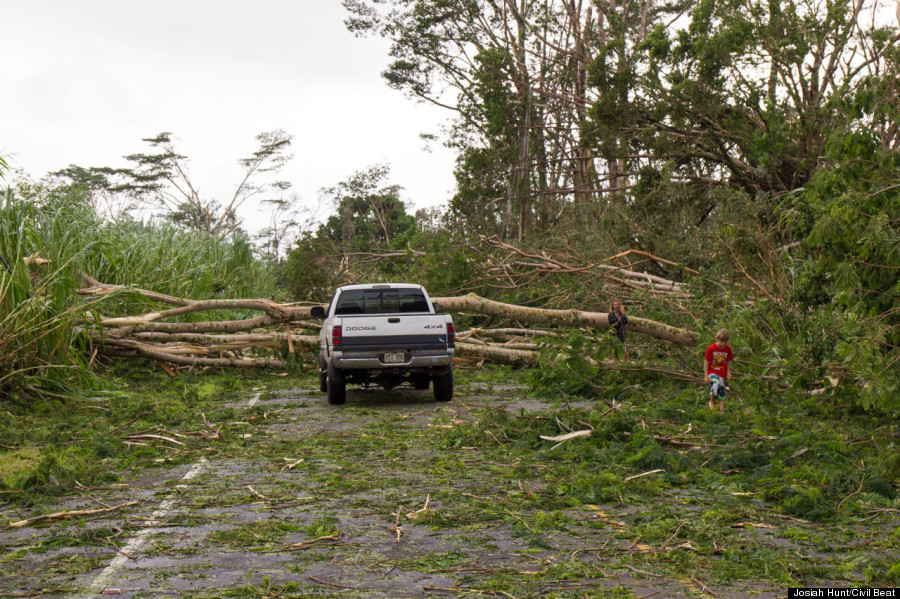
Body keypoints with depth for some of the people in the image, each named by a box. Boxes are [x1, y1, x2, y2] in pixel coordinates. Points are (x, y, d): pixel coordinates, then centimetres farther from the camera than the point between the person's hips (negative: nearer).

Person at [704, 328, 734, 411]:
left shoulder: (728, 349, -2)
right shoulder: (711, 348, -12)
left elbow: (728, 361, 11)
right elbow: (706, 362, -7)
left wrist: (728, 372, 9)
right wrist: (706, 375, -8)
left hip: (722, 373, 4)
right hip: (712, 372, -4)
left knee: (722, 391, 5)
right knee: (715, 385, -29)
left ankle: (722, 410, 13)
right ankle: (712, 401, -5)